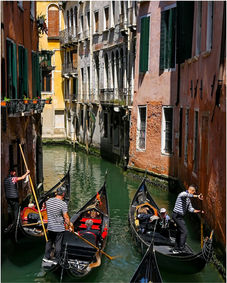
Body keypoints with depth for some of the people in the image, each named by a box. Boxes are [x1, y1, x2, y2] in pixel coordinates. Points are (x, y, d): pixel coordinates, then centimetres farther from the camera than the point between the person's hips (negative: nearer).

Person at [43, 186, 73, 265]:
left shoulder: (48, 201, -2)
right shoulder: (63, 204, -20)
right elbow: (66, 217, -17)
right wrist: (70, 226, -3)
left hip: (50, 227, 5)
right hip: (59, 228, -5)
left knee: (49, 242, 21)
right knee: (58, 244, 7)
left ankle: (46, 257, 27)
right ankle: (56, 260, 17)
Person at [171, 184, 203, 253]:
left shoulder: (188, 199, 17)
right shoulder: (182, 194, -12)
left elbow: (190, 209, 16)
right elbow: (186, 194, -38)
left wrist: (199, 211, 4)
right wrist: (197, 196, -42)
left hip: (180, 216, 10)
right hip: (177, 216, -10)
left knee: (179, 232, 14)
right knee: (184, 231, -12)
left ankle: (176, 249, 21)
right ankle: (181, 249, -10)